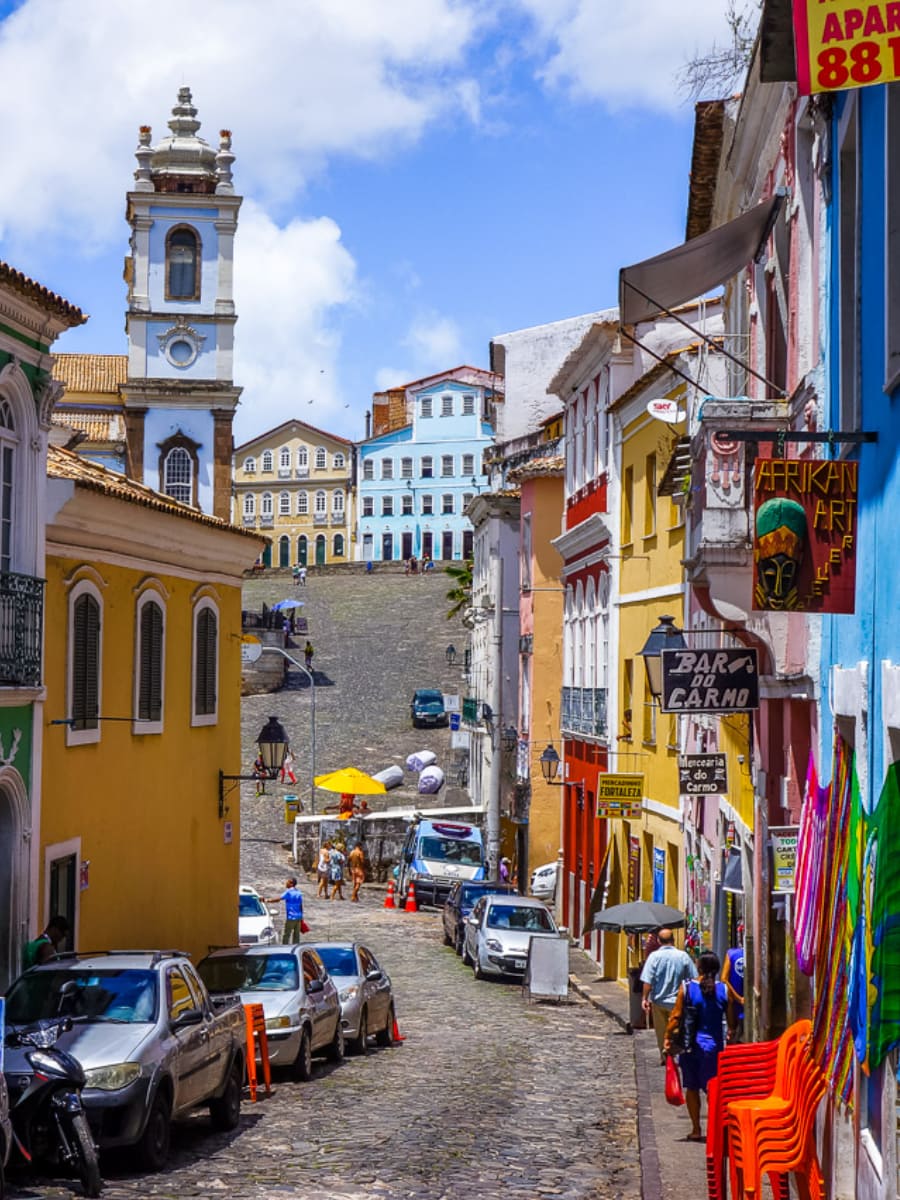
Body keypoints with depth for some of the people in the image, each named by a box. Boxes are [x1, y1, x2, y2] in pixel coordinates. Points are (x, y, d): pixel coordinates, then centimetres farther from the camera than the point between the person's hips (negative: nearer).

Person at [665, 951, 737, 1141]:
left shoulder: (686, 988, -6)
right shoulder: (724, 990, -4)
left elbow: (676, 1017, -5)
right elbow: (732, 1022, 2)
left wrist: (668, 1039, 6)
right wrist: (730, 1036, 22)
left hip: (691, 1045, 0)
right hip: (714, 1045, 0)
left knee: (692, 1088, 11)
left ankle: (696, 1130, 15)